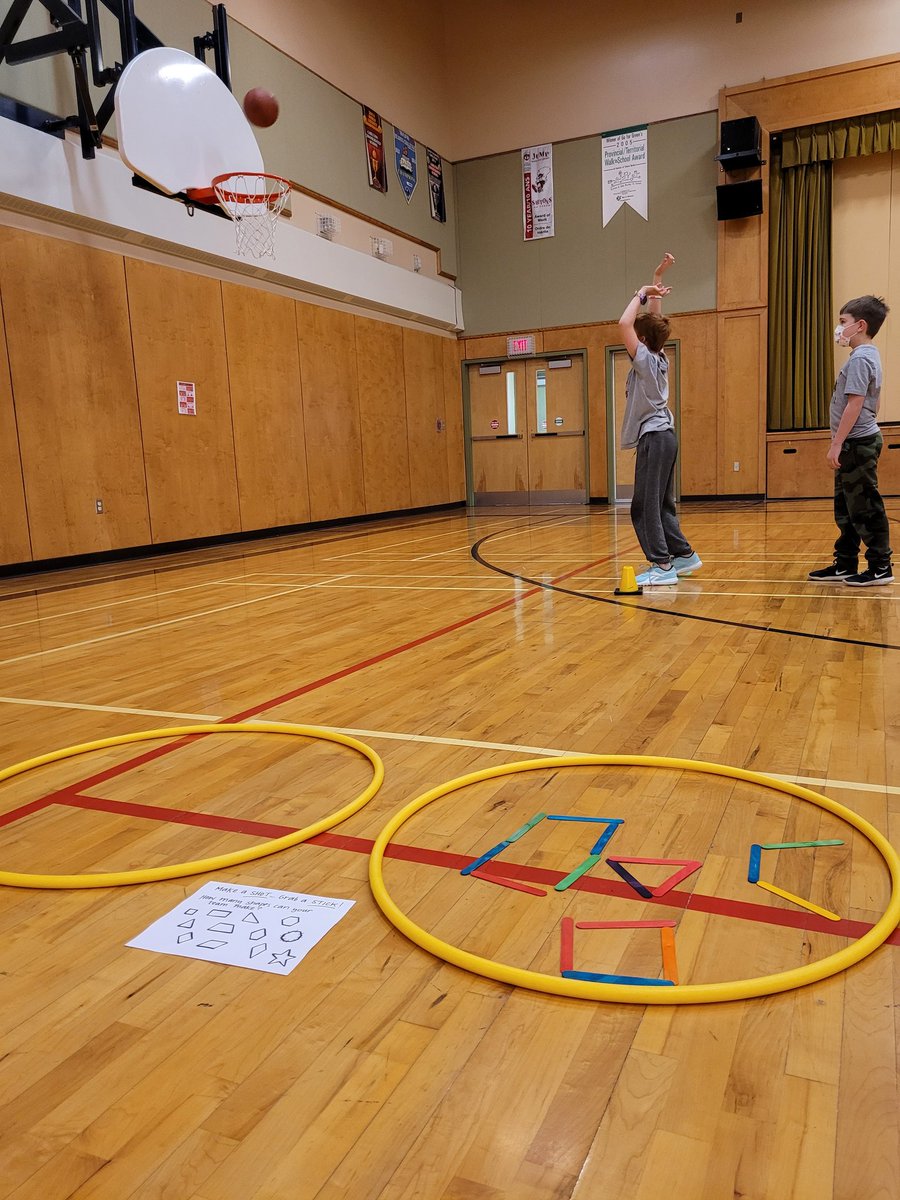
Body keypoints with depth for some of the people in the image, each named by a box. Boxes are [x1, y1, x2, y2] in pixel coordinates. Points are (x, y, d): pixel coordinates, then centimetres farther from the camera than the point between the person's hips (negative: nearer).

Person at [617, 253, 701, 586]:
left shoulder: (645, 359, -11)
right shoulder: (659, 357, 11)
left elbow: (624, 323, -21)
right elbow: (653, 318, 21)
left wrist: (642, 293, -7)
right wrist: (657, 278, 22)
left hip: (654, 438, -9)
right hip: (663, 436, 9)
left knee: (645, 506, -9)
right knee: (661, 505, 15)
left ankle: (662, 565, -11)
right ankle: (684, 555, 20)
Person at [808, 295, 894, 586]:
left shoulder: (860, 358, -14)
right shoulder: (868, 355, 17)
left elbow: (854, 404, -21)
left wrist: (837, 444, -21)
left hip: (857, 443, -10)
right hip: (857, 443, 10)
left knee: (865, 508, -5)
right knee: (846, 509, 13)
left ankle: (880, 568, 2)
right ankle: (845, 565, 20)